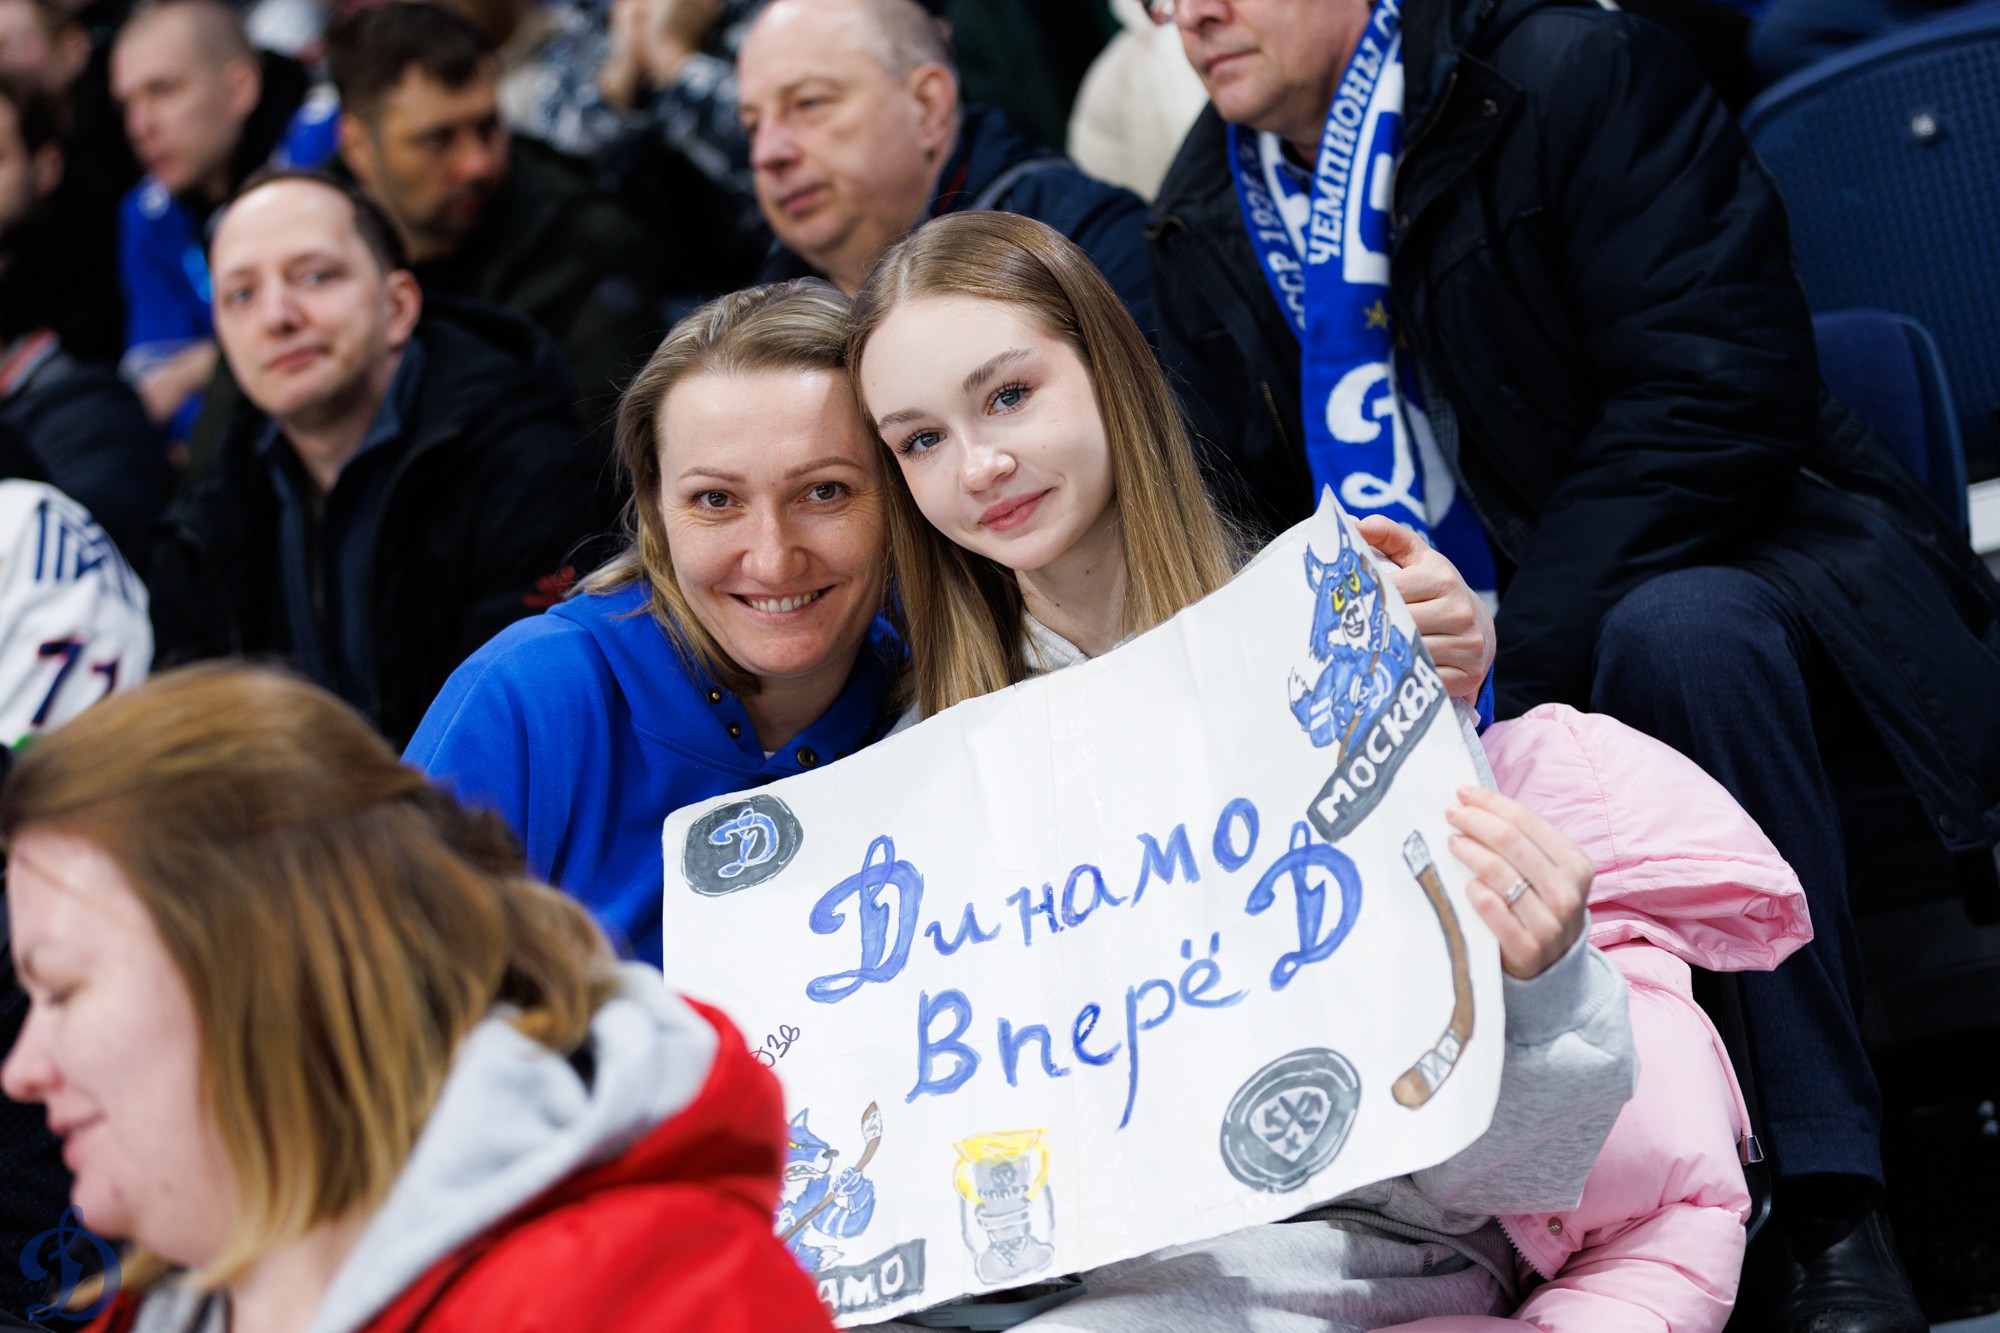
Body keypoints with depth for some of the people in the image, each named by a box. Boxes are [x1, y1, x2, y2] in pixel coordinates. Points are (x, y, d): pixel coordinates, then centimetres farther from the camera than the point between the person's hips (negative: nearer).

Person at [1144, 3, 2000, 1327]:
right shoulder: (1206, 229, 8)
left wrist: (1506, 664, -26)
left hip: (1707, 572, -5)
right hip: (1426, 689, 5)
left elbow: (1719, 395, -20)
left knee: (1679, 629, -39)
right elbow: (1257, 526, 13)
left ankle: (1834, 1202, -33)